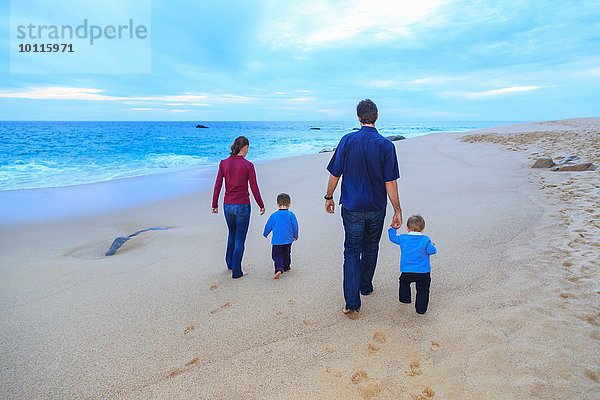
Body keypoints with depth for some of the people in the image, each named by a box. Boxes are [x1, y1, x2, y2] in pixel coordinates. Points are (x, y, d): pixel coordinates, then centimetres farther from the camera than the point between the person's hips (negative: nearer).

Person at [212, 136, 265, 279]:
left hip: (227, 206, 4)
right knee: (240, 240, 8)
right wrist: (261, 205, 4)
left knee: (232, 234, 27)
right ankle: (236, 272, 14)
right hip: (242, 206, -4)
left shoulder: (223, 163, -2)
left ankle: (230, 263, 40)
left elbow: (217, 186, 1)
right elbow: (254, 188, -9)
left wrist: (214, 205, 12)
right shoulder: (248, 165, -12)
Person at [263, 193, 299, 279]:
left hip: (277, 240, -1)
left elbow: (268, 226, 5)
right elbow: (295, 226, 1)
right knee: (286, 254, 22)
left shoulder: (274, 215, -4)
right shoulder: (291, 215, -5)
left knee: (277, 255, 1)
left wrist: (265, 234, 24)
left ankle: (279, 269, -19)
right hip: (288, 240, 1)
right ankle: (286, 267, 35)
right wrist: (295, 236, 18)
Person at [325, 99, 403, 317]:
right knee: (370, 248, 21)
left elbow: (335, 174, -3)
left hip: (352, 207, -1)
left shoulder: (347, 141, -7)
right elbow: (390, 183, -10)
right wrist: (397, 210, -2)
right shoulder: (386, 145, -9)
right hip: (377, 208, 1)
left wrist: (329, 197, 11)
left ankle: (351, 302, -3)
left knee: (352, 252, 5)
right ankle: (365, 287, 38)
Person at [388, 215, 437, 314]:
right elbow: (432, 250, -9)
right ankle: (421, 308, 6)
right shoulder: (425, 240, -5)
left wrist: (392, 228, 31)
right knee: (422, 290, 8)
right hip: (423, 272, -2)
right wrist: (432, 246, 13)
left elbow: (393, 238, 15)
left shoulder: (403, 238, 1)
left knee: (404, 282, 29)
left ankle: (404, 298, 37)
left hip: (407, 271, 2)